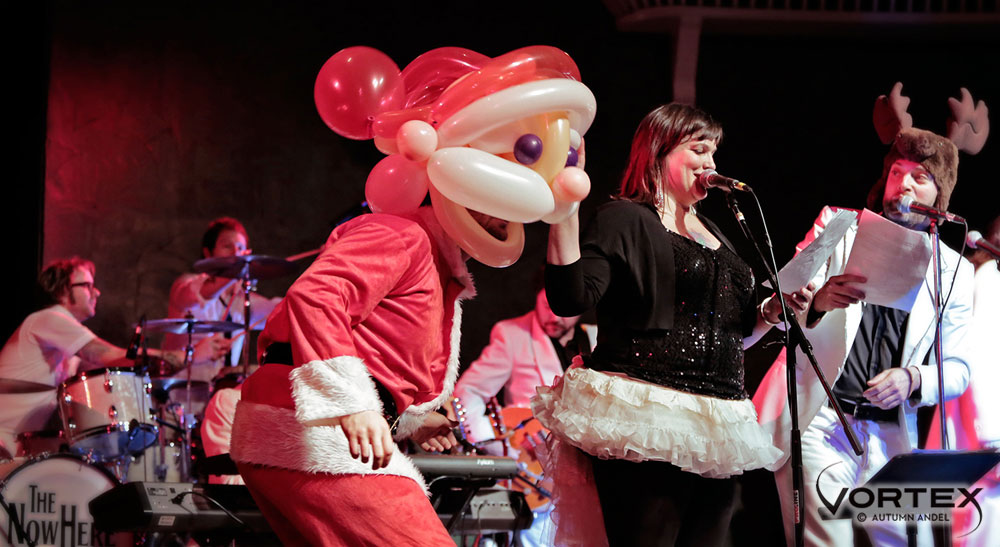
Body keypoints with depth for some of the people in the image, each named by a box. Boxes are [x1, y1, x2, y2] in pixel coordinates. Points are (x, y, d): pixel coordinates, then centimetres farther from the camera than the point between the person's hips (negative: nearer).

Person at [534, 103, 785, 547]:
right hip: (646, 425, -8)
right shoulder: (624, 219, 0)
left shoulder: (711, 233, 24)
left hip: (714, 429, 8)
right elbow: (571, 297, -15)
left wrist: (775, 311, 11)